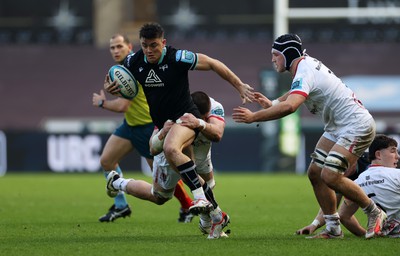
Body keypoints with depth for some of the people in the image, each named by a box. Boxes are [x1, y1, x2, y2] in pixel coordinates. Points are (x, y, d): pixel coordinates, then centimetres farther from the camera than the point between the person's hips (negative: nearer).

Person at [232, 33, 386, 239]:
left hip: (356, 126, -10)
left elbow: (289, 106, -41)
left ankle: (374, 214, -1)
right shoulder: (307, 63, 7)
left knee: (330, 176, -19)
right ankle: (333, 229, 10)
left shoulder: (304, 73, -23)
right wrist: (272, 103, 24)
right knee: (315, 173, 5)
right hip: (337, 127, 10)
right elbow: (296, 93, 31)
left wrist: (253, 117, -39)